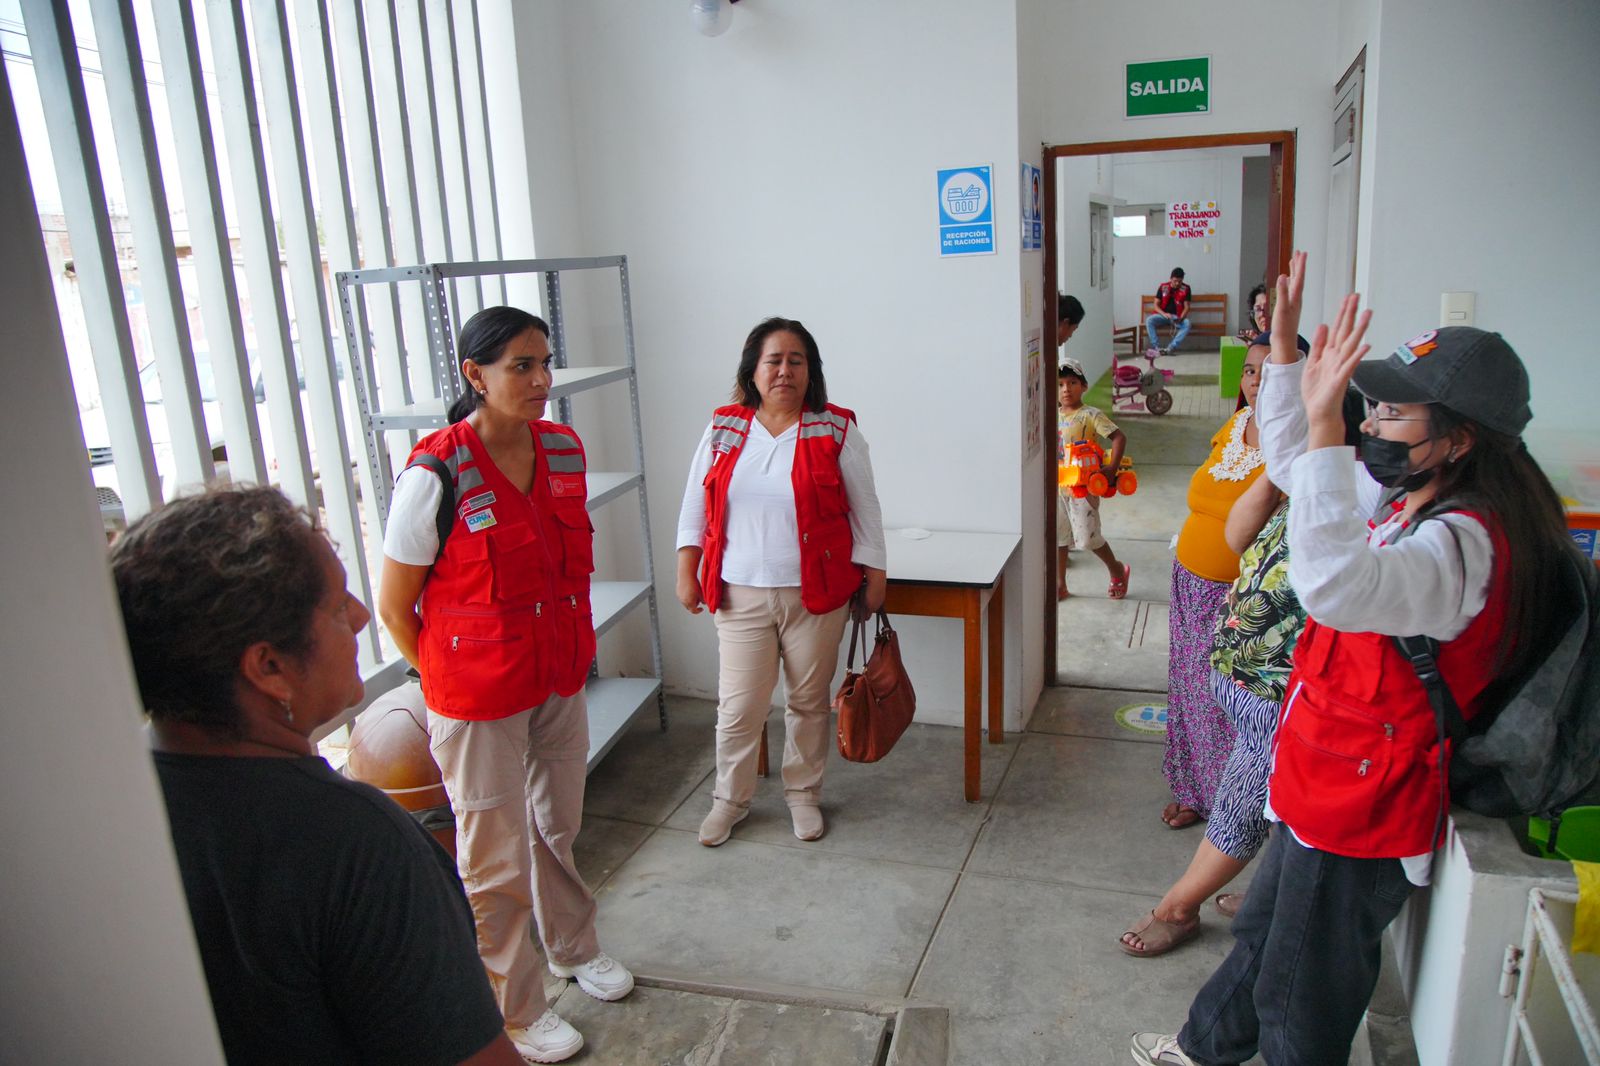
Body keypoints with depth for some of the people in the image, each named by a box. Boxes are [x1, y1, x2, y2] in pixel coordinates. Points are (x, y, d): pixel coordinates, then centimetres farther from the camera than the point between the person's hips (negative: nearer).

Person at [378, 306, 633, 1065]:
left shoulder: (565, 449, -2)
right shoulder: (437, 474, -21)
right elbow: (394, 606, -12)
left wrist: (573, 648, 13)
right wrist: (449, 684, -2)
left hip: (561, 680, 6)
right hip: (479, 700, -5)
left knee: (560, 827, 24)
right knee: (498, 860, 10)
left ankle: (573, 948, 49)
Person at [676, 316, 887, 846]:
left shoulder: (836, 431, -3)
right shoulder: (723, 430, 2)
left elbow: (863, 510, 1)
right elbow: (695, 505, 8)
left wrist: (874, 576, 1)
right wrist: (686, 571, 3)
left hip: (815, 594, 0)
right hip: (740, 596, 1)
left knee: (809, 700, 12)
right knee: (739, 706, 4)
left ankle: (803, 793, 34)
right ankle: (730, 798, 28)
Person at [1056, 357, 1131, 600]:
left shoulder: (1090, 415, -13)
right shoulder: (1054, 415, 5)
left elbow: (1119, 437, -19)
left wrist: (1112, 467, -27)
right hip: (1057, 486, 6)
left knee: (1087, 536, -2)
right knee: (1058, 536, 11)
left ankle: (1117, 569, 25)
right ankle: (1060, 586, 23)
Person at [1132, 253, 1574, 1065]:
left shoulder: (1466, 543, -30)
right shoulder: (1404, 498, 0)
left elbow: (1340, 586, -50)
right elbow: (1292, 462, 15)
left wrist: (1324, 425, -49)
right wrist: (1285, 349, 6)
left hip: (1361, 813, -10)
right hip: (1322, 788, 10)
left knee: (1302, 1000, 12)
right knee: (1261, 936, 30)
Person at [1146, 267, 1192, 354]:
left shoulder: (1185, 289, -1)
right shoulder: (1163, 287, 1)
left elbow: (1186, 307, -2)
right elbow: (1156, 305, 0)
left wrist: (1181, 318, -23)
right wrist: (1164, 314, -20)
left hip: (1177, 317, -1)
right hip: (1163, 315, 1)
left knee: (1187, 323, -34)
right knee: (1149, 320, -30)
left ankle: (1170, 348, -39)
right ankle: (1157, 348, -32)